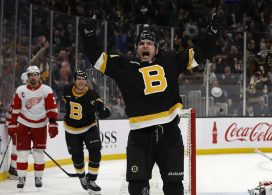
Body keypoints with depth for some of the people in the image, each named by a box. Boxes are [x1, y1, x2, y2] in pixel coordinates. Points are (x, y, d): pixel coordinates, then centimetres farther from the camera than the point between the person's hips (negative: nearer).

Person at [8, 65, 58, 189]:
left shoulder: (46, 90, -6)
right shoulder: (20, 90, -1)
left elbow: (52, 109, -7)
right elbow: (15, 109, 4)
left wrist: (53, 124, -13)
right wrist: (12, 125, 3)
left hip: (40, 125, -1)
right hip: (24, 124, 1)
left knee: (39, 152, 3)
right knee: (22, 151, -2)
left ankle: (38, 177, 16)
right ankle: (21, 178, 7)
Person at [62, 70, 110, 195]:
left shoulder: (91, 95, -22)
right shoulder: (67, 90, -12)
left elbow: (103, 113, -27)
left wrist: (102, 109, -49)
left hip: (88, 127, -2)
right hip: (71, 129, 2)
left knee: (95, 152, -17)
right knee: (77, 156, 6)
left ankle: (91, 180, -5)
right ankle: (81, 176, 36)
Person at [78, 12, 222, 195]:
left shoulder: (170, 60, 9)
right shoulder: (125, 65, 5)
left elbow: (199, 53, 11)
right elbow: (97, 57, 1)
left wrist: (213, 30, 3)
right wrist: (89, 34, -13)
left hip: (170, 132, 1)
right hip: (140, 134, -1)